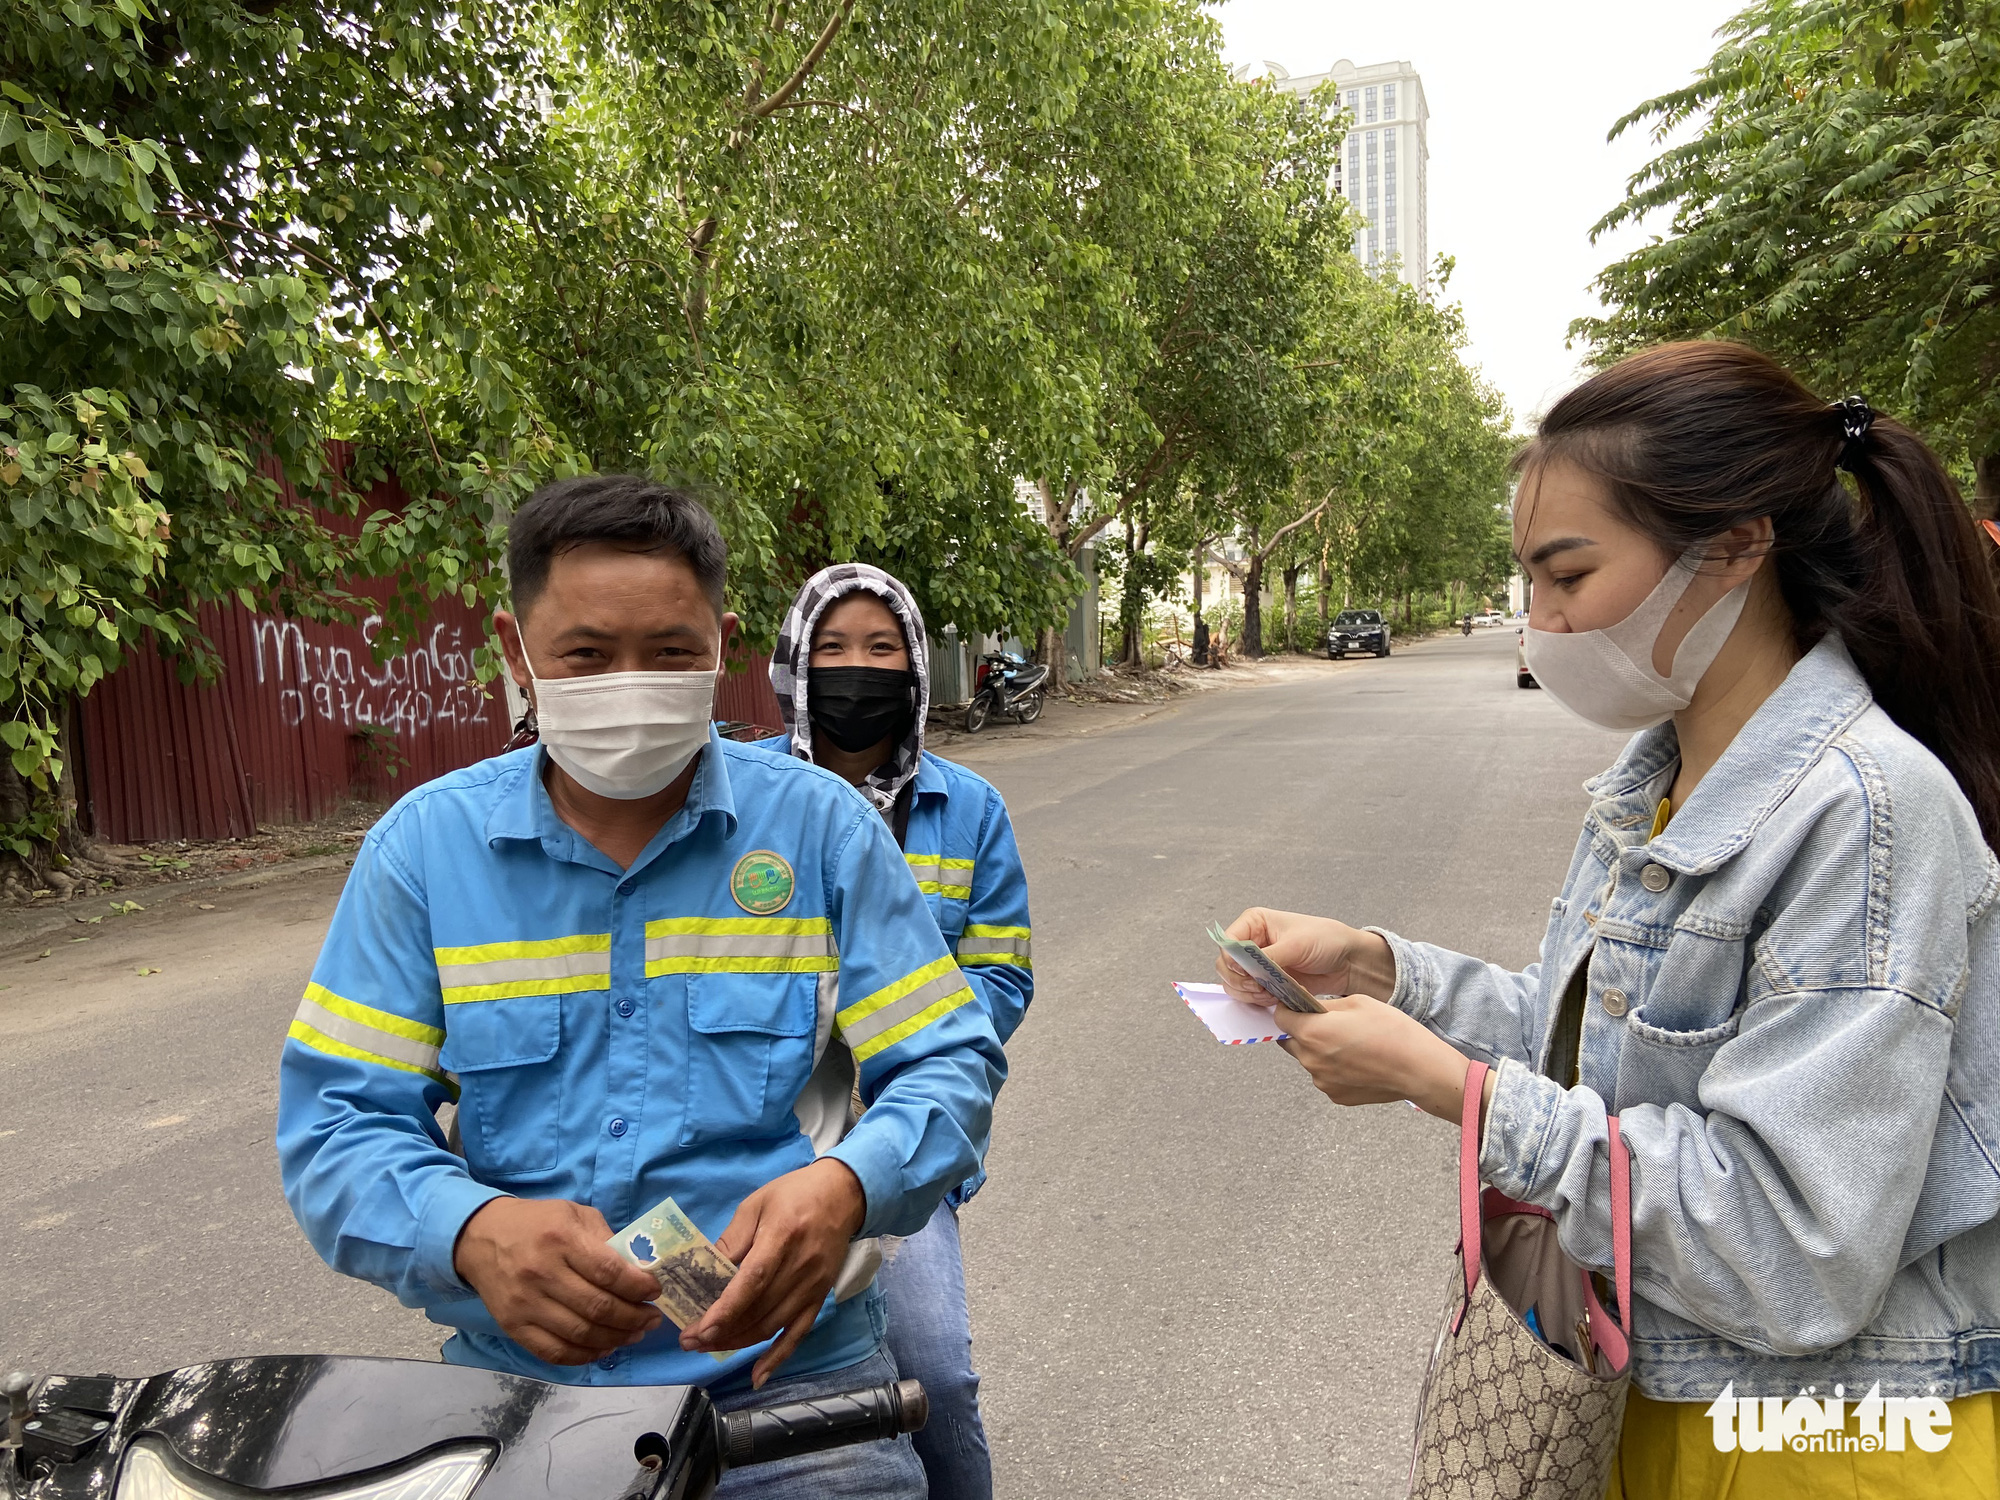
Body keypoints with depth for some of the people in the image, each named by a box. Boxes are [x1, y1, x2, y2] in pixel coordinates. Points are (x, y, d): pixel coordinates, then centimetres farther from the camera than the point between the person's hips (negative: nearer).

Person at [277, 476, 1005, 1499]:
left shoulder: (819, 822, -3)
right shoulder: (425, 844, 0)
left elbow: (947, 1065, -3)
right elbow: (336, 1122, -2)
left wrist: (848, 1186, -24)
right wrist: (472, 1233, -23)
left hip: (784, 1369, -2)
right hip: (515, 1372, 3)